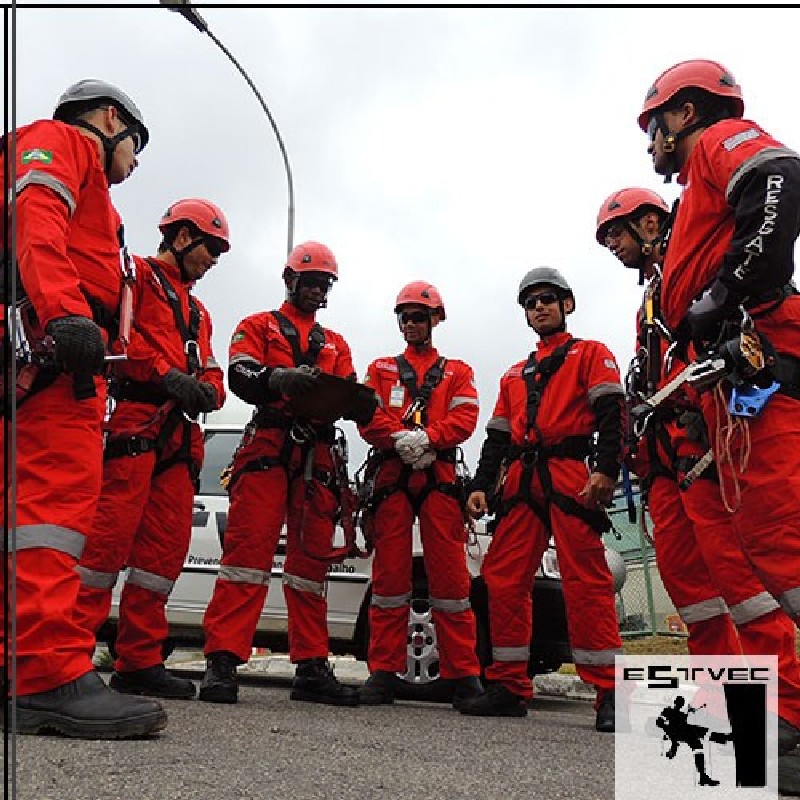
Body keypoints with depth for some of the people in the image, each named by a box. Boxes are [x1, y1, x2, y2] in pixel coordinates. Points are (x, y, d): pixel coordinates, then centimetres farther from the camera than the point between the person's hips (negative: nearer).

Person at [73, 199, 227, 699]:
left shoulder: (197, 312, 33)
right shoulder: (135, 275, 8)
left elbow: (211, 374, 26)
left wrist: (207, 390, 2)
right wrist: (166, 374, -17)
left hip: (178, 435, 8)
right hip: (134, 419, -8)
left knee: (167, 546, 3)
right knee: (112, 532, -17)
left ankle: (140, 662, 8)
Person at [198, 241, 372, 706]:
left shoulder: (337, 344, 28)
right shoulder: (258, 327, 15)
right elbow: (240, 375, -5)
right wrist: (282, 379, -26)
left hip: (318, 455, 5)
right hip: (268, 446, -4)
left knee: (313, 559, 3)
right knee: (249, 548, -14)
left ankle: (312, 667, 6)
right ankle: (223, 661, -15)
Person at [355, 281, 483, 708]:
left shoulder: (456, 372, 20)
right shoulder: (381, 369, 22)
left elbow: (464, 419, 2)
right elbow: (368, 417, 5)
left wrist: (425, 437, -15)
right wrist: (401, 439, -13)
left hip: (438, 478, -1)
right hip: (391, 477, 1)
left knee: (449, 574, -5)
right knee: (389, 574, 0)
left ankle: (463, 674, 0)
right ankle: (384, 672, 5)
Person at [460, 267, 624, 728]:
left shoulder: (591, 354, 12)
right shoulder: (515, 375, 29)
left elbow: (611, 413, -3)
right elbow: (498, 435, 25)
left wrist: (607, 468, -19)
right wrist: (482, 484, 11)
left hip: (571, 475, -6)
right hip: (520, 480, 6)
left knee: (587, 579, -12)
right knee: (504, 578, -1)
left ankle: (610, 693, -8)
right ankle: (510, 686, 7)